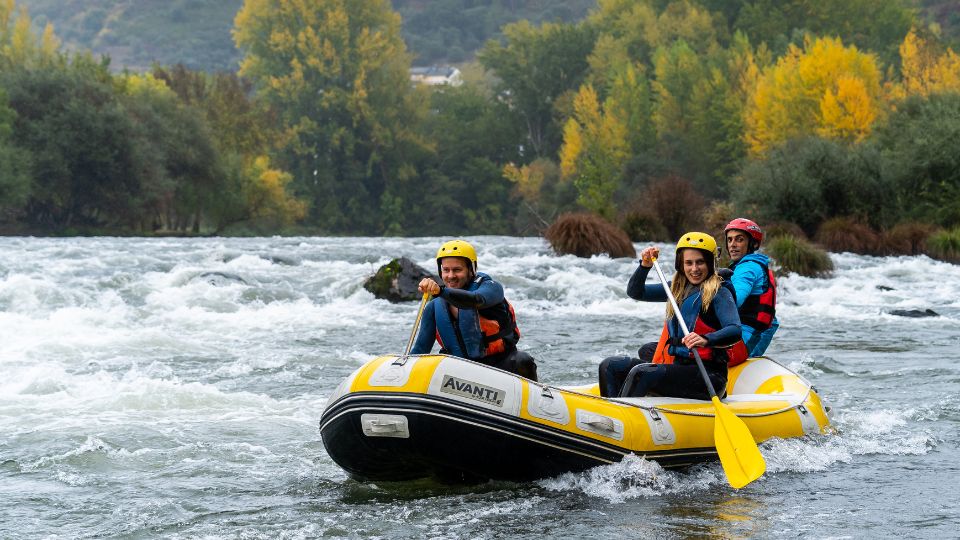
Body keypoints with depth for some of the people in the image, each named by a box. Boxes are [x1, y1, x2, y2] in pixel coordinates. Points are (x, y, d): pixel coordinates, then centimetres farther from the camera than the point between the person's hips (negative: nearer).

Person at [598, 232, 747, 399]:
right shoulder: (678, 288, 16)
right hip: (675, 366, 8)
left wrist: (706, 340, -39)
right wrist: (645, 265, 1)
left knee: (640, 373, -31)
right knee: (610, 366, -3)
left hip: (707, 375, -8)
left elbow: (736, 331, -21)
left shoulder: (719, 293, -5)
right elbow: (634, 292, 19)